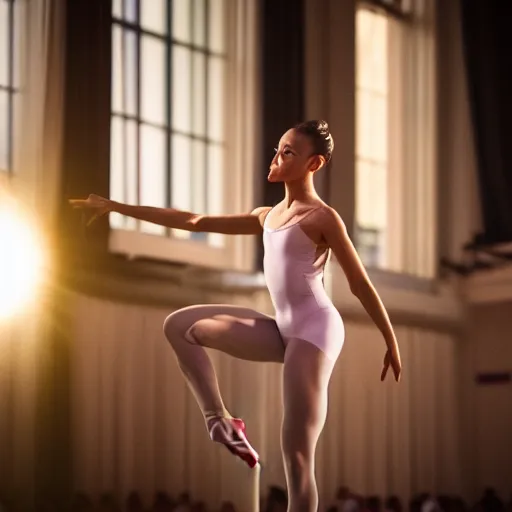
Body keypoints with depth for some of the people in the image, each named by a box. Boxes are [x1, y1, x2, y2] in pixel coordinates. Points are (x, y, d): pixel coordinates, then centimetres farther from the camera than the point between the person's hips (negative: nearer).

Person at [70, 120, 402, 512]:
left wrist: (392, 345, -5)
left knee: (297, 454, -11)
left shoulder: (322, 217, -4)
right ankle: (220, 422, -4)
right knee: (181, 325, -1)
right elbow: (195, 222, 18)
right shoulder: (267, 217, 18)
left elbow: (361, 284, -4)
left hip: (315, 329, -8)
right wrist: (118, 208, 16)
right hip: (283, 329, 8)